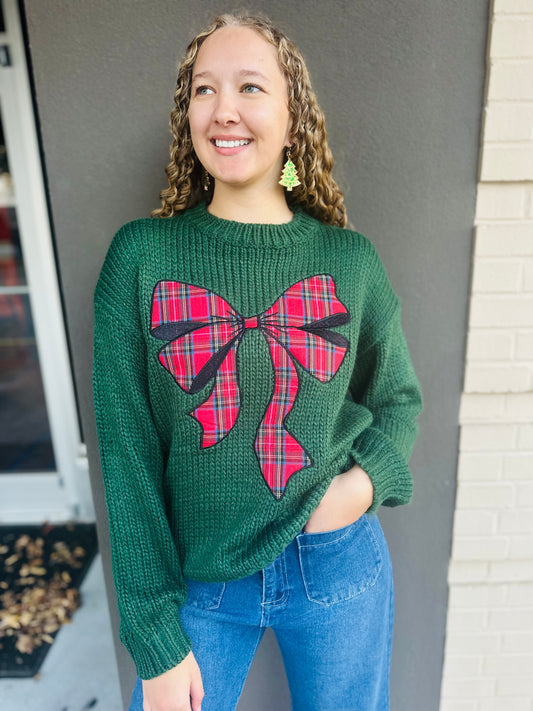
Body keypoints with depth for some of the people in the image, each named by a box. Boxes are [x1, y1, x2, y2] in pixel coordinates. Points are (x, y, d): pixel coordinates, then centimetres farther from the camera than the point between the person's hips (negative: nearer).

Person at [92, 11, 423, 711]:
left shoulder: (350, 258, -7)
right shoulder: (141, 256, -10)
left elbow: (398, 398, 8)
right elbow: (127, 450, -9)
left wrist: (369, 479, -13)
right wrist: (157, 642, -7)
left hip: (338, 570, 2)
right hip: (196, 578, -1)